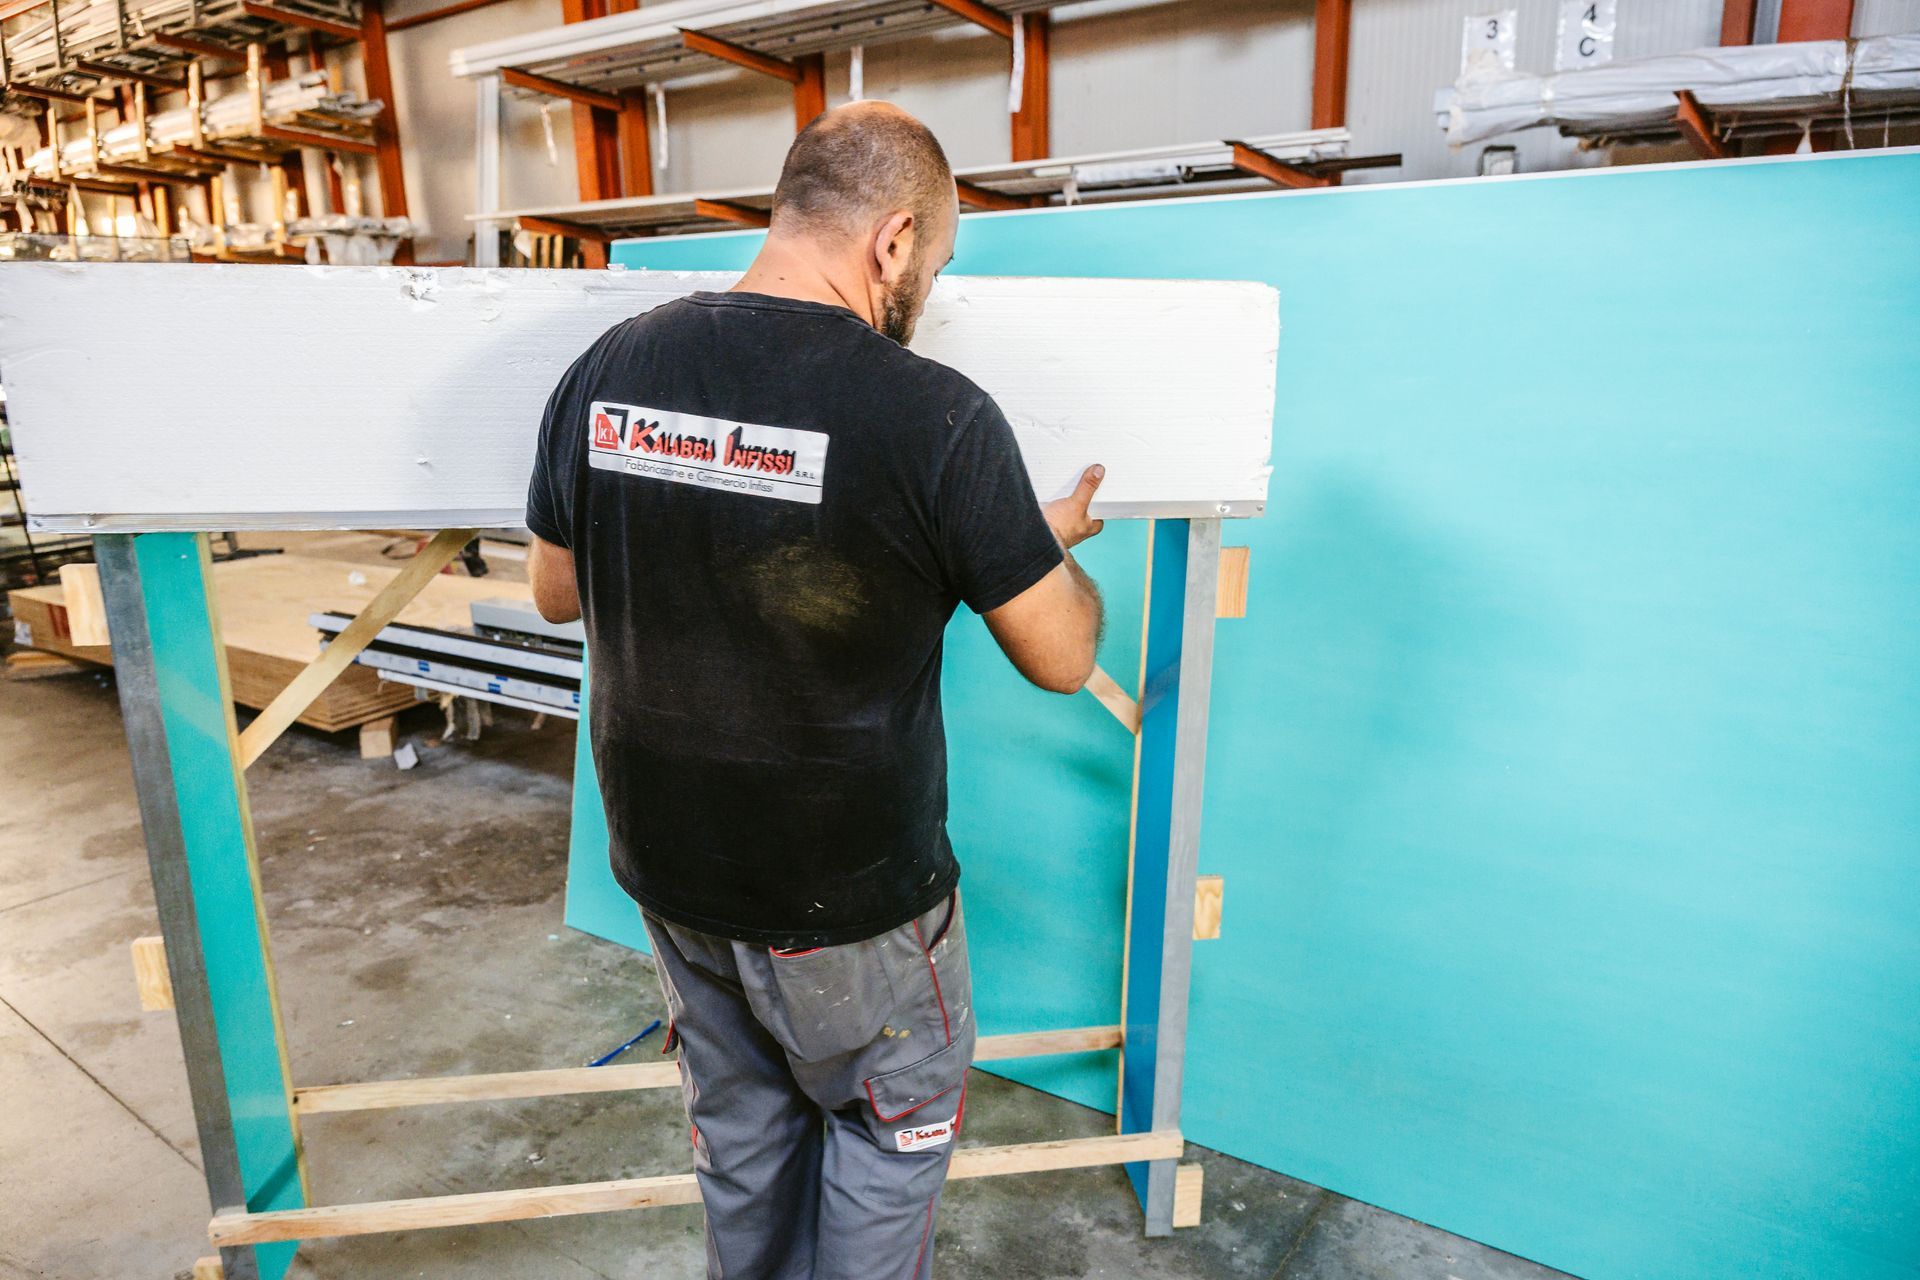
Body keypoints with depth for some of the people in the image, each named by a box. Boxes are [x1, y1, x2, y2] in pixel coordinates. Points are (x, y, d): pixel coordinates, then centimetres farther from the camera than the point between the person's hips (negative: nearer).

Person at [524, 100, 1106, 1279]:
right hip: (848, 897, -5)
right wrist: (1057, 548, 8)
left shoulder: (601, 372, -7)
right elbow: (1062, 659, -13)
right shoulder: (937, 416, -23)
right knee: (894, 1122, 23)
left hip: (666, 867, 6)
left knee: (741, 1122, 28)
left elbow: (555, 591, 8)